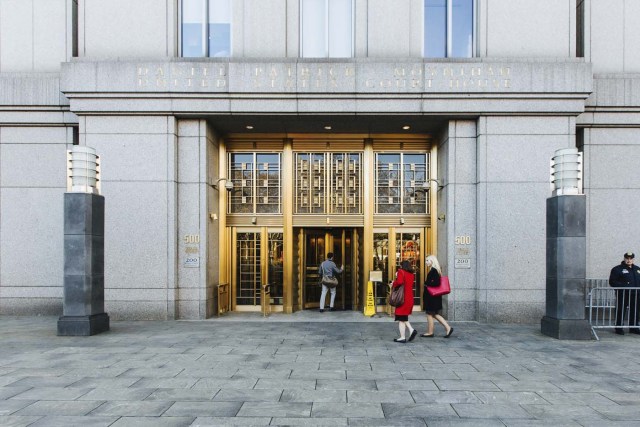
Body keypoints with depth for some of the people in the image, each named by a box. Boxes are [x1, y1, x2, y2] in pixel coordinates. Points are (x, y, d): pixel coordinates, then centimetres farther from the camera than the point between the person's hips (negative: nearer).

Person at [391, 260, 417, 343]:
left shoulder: (401, 272, -9)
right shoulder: (411, 274, 12)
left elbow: (399, 282, -26)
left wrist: (393, 283, -7)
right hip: (410, 298, 7)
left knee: (401, 318, 0)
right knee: (404, 317, 20)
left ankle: (402, 337, 2)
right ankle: (411, 330, 4)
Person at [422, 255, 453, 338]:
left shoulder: (433, 271, -17)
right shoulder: (434, 270, 13)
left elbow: (437, 283, -26)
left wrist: (427, 283, -15)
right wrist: (427, 283, 8)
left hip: (432, 296, -10)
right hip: (434, 296, 10)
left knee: (430, 314, 2)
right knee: (435, 314, 14)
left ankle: (430, 332, 11)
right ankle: (448, 328, 13)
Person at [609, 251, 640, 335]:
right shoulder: (617, 269, -2)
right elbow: (612, 282, -8)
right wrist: (623, 286, -19)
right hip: (622, 295, -5)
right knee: (620, 311, -4)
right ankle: (619, 328, 5)